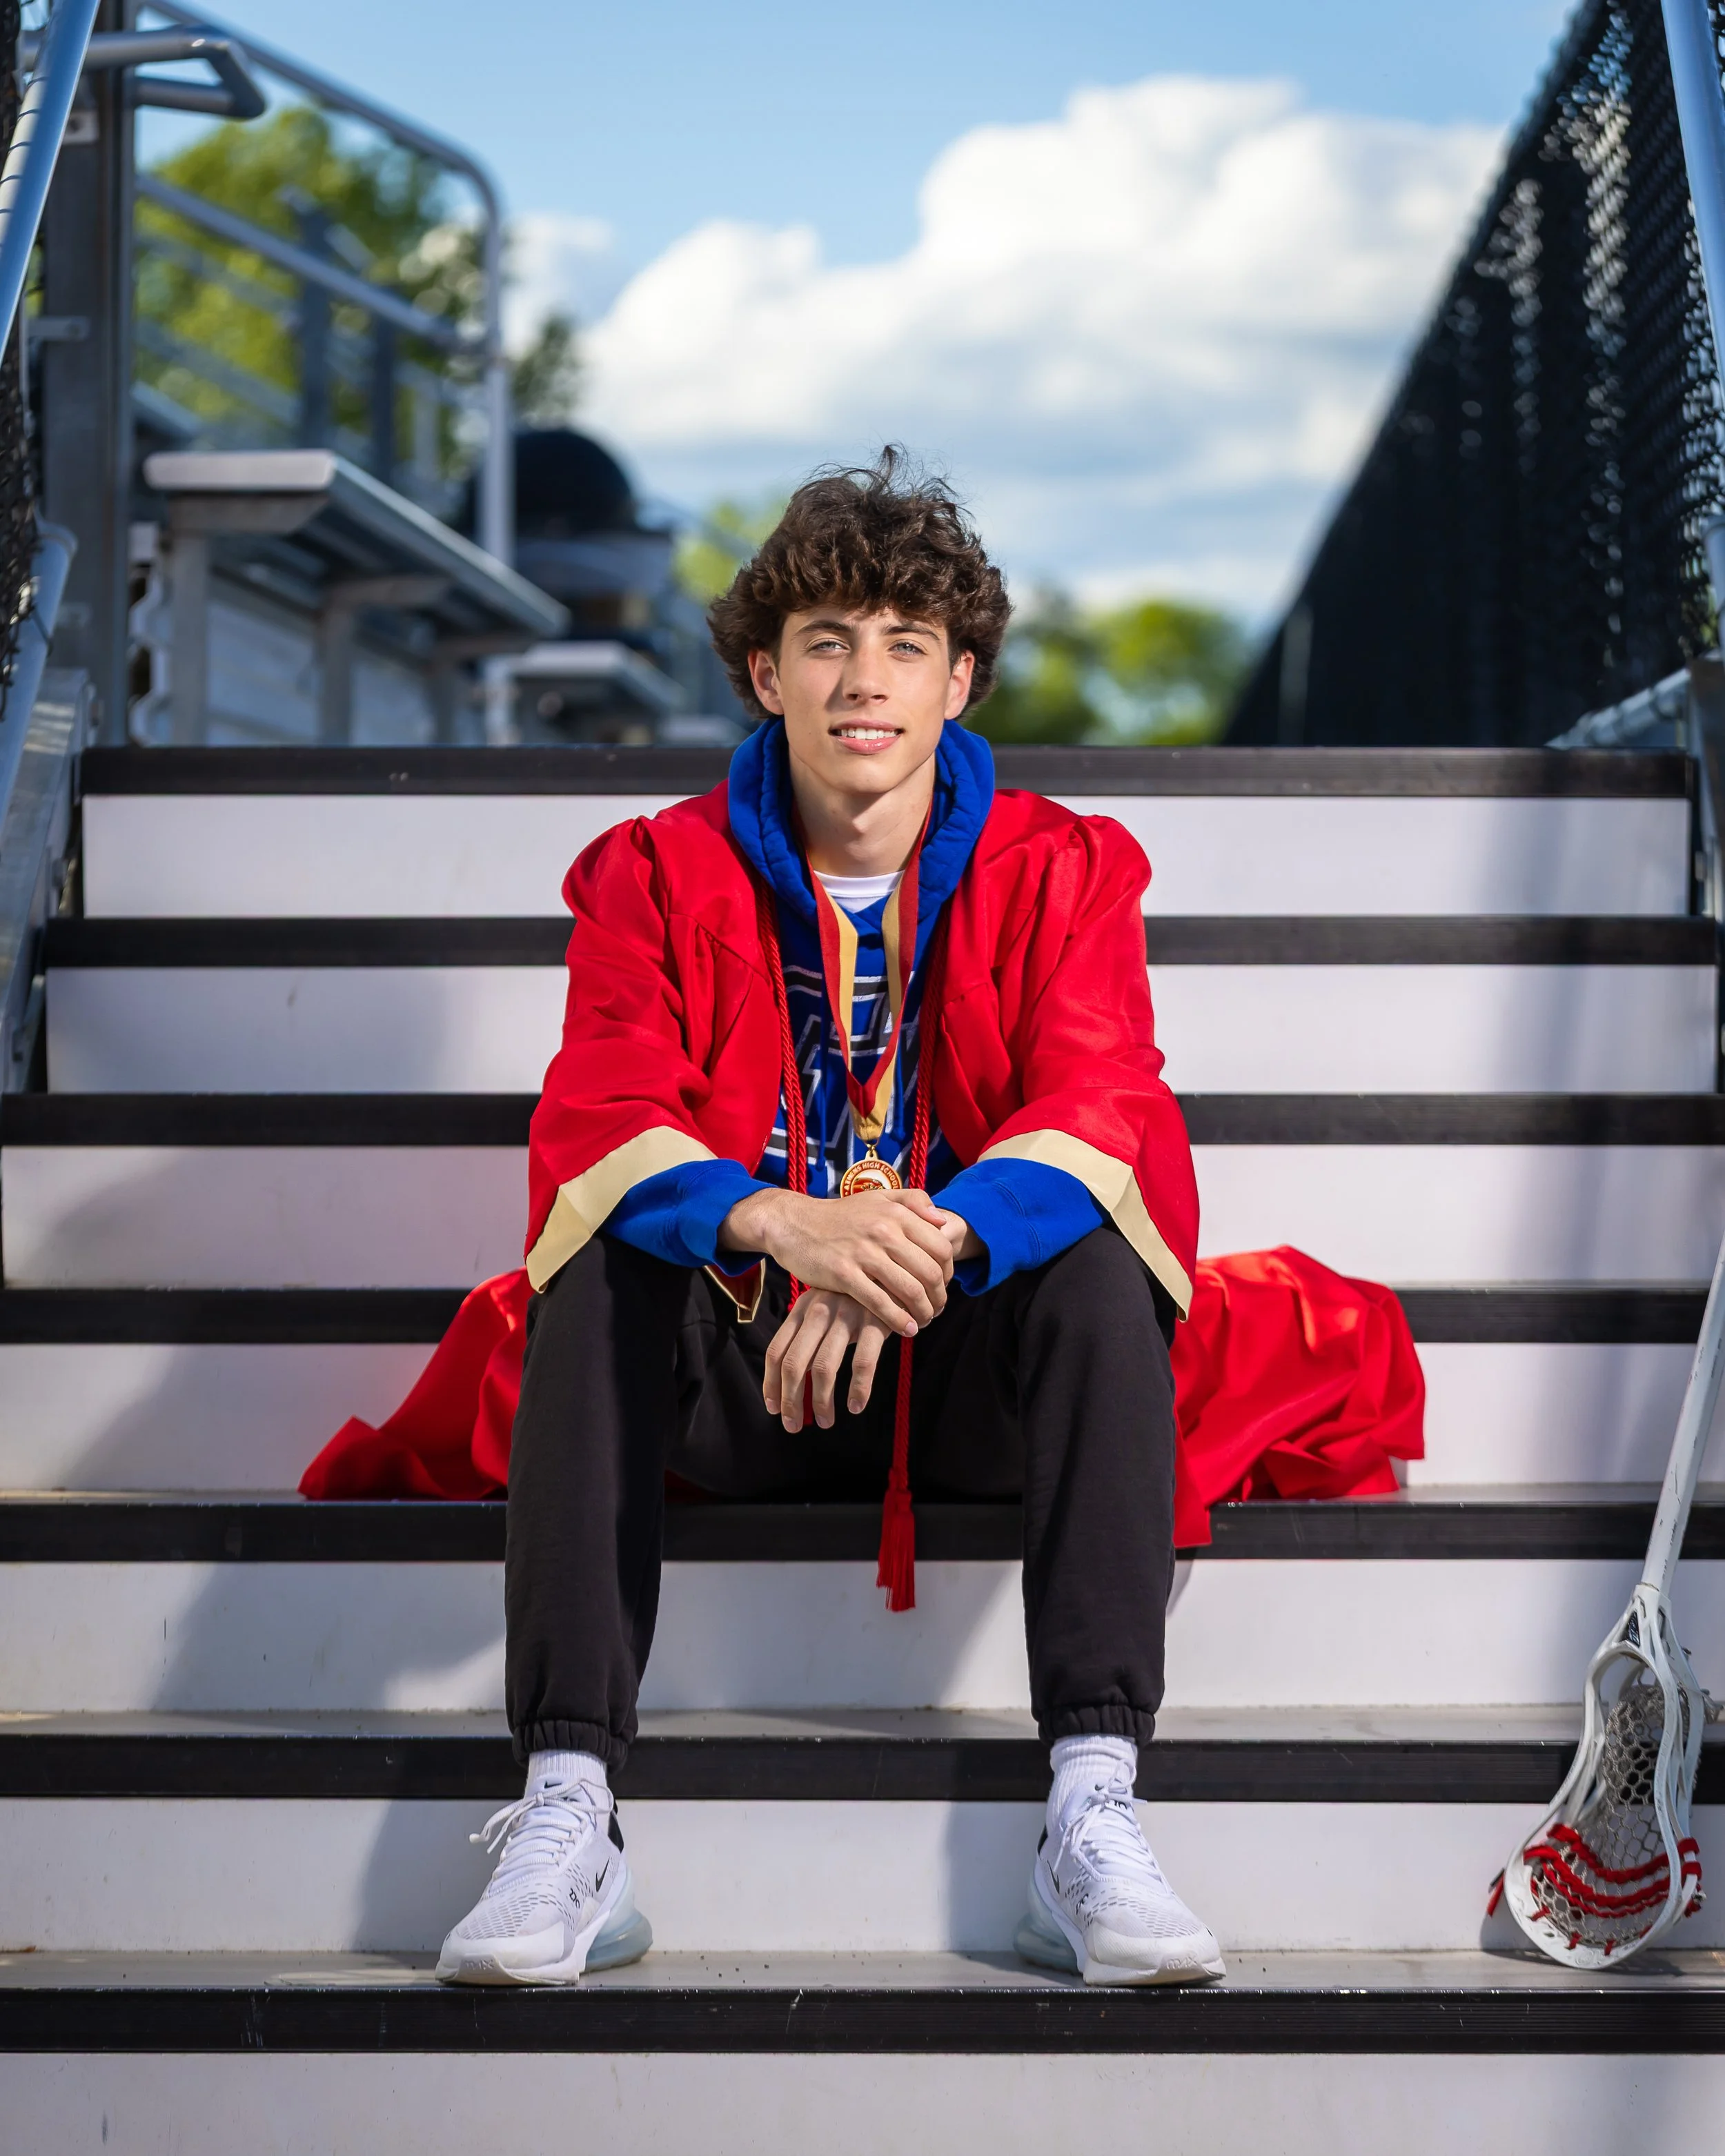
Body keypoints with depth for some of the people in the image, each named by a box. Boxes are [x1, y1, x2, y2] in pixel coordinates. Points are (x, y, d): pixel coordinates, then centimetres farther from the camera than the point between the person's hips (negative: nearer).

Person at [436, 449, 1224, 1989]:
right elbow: (598, 1127, -15)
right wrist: (789, 1232, -37)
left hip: (974, 1370, 0)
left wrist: (926, 1244, -38)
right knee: (601, 1271, -28)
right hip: (740, 1373, 1)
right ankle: (567, 1819, -35)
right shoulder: (661, 875, 1)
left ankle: (1094, 1818, -36)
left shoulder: (1062, 870, 0)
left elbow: (1093, 1116, -16)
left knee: (1098, 1267, -30)